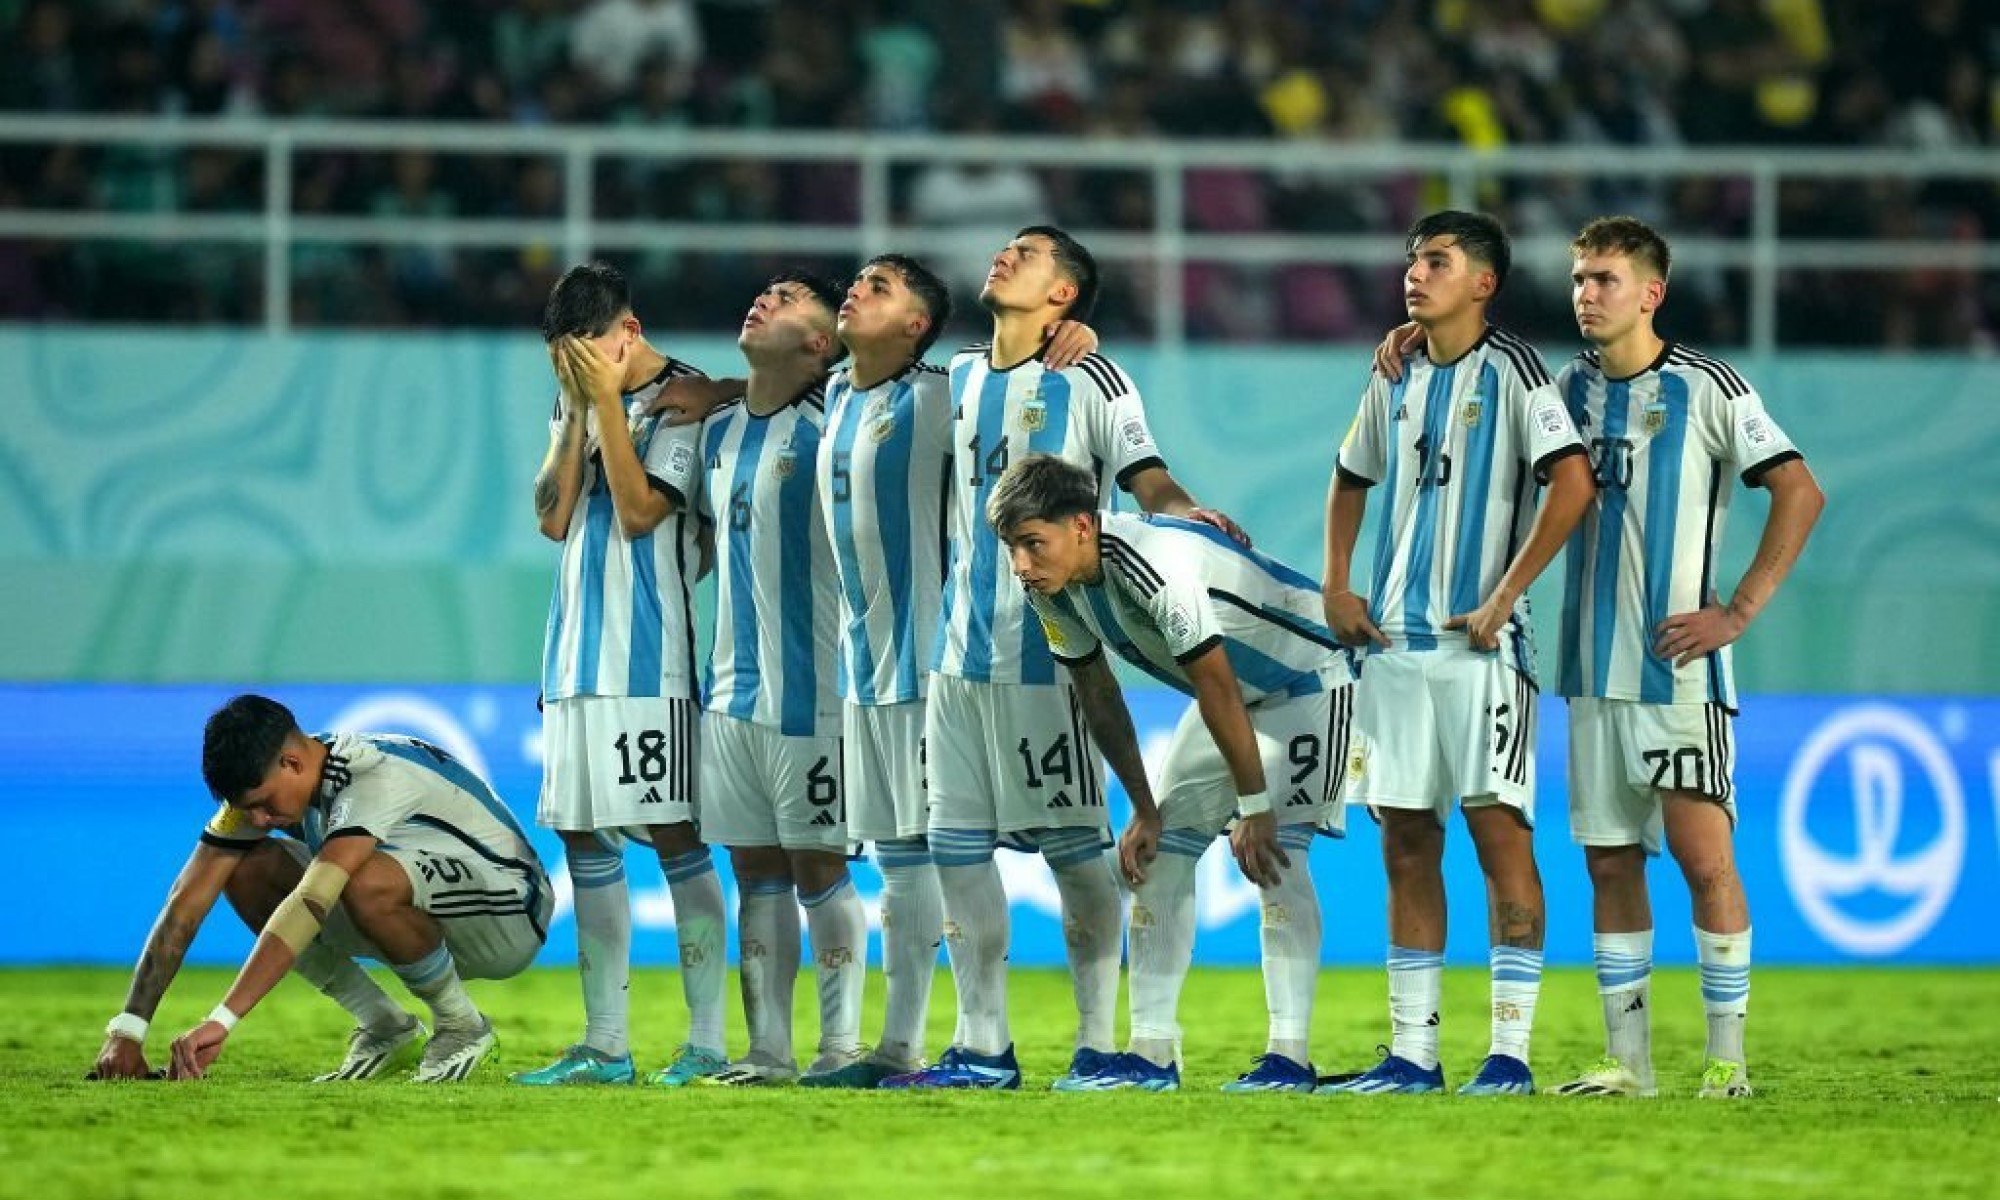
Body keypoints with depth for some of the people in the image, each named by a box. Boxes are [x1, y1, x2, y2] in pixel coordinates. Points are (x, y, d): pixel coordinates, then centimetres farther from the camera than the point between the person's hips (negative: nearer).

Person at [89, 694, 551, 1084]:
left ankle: (462, 1027, -12)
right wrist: (126, 1030, -21)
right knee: (247, 871, -8)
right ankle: (387, 1029, 0)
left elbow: (309, 904, -44)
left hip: (509, 915, -8)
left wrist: (221, 1021, -50)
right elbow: (185, 906, -12)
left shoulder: (377, 777, -33)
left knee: (369, 882, -38)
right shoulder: (259, 785, -9)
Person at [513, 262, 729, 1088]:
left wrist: (607, 400, -14)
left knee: (674, 835, -7)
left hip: (653, 655, -7)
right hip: (579, 650, 8)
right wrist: (578, 410, -3)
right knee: (583, 837, 7)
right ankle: (605, 1045, 11)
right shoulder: (578, 402, 14)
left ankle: (707, 1041, -4)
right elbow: (554, 517, 4)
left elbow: (639, 509, -16)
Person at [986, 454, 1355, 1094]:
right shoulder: (1051, 586, -11)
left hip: (1307, 683, -9)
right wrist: (1144, 811, 3)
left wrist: (1254, 809, -29)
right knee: (1159, 853, 2)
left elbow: (1218, 689, -33)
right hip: (1231, 691, 9)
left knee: (1276, 853, -21)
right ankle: (1150, 1053, 4)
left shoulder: (1155, 566, -37)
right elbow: (1097, 694, 3)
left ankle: (1289, 1056, -20)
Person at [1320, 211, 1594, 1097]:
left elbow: (1572, 483, -17)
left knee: (1499, 830, -8)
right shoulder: (1397, 380, 13)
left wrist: (1503, 600, -17)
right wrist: (1336, 588, 15)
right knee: (1406, 845, 6)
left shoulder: (1510, 372, -6)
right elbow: (1351, 479, 29)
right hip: (1395, 642, 7)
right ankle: (1412, 1051, 10)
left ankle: (1510, 1053, -7)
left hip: (1481, 643, -7)